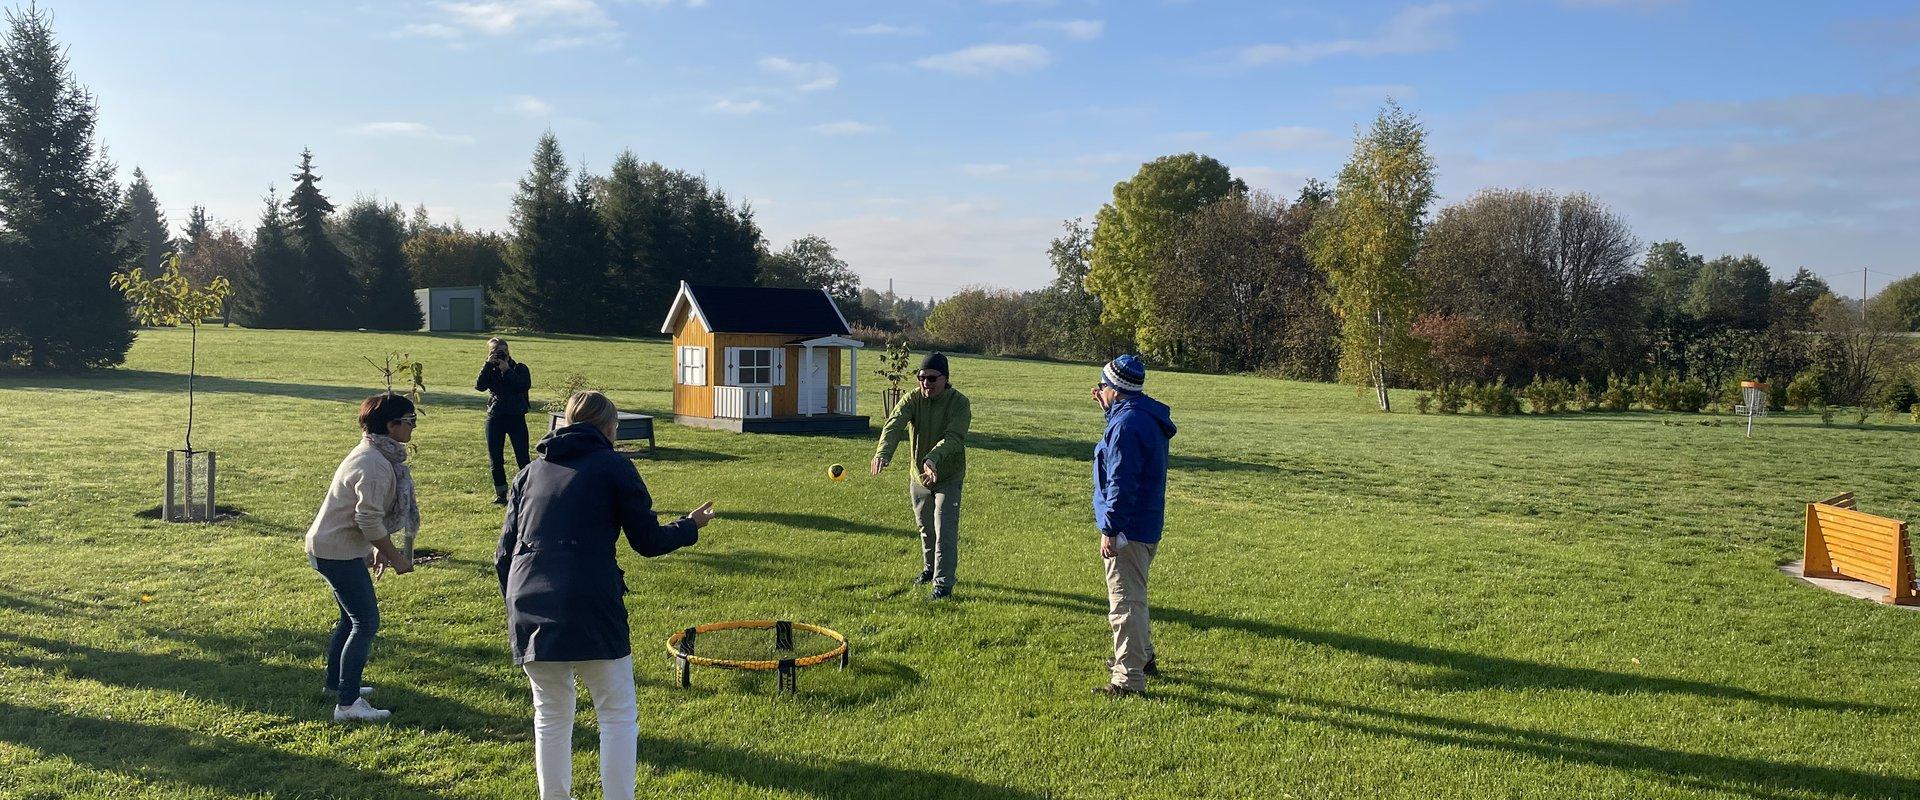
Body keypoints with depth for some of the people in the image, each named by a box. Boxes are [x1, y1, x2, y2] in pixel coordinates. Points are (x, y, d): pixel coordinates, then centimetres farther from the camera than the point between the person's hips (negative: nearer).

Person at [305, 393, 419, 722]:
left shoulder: (375, 456, 10)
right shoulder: (375, 465, -23)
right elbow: (369, 520, -26)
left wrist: (379, 549, 19)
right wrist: (394, 556, -17)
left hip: (330, 547, 11)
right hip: (339, 552, -11)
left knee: (352, 617, 22)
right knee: (366, 623, -7)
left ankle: (337, 683, 37)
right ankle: (348, 704, -4)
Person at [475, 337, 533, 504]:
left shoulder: (520, 368, 1)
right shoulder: (489, 370, 7)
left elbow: (525, 385, -18)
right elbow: (479, 386, -12)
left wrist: (507, 370, -18)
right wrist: (488, 365, -15)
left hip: (516, 417, -3)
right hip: (495, 418, 3)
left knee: (522, 458, -5)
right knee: (495, 459, 7)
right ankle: (500, 494, 18)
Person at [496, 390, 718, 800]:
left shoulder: (530, 472, 17)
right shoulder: (613, 466, 4)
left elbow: (504, 555, 16)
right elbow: (648, 542, 3)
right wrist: (691, 525, 21)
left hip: (529, 613, 5)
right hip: (591, 610, -4)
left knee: (551, 717, 18)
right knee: (617, 716, 8)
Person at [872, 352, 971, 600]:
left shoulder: (959, 402, -18)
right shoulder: (912, 399, -10)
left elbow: (954, 437, -33)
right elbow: (894, 425, -28)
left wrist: (934, 458, -52)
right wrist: (883, 452, -49)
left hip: (948, 478, -4)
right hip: (919, 477, 4)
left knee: (945, 531, -8)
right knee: (925, 529, 21)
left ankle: (943, 583, -1)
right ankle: (929, 568, 43)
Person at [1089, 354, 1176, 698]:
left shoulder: (1126, 425, -21)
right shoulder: (1147, 417, 11)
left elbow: (1121, 483, -25)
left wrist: (1110, 530, -22)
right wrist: (1108, 409, 24)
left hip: (1128, 528, -11)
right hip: (1147, 526, 11)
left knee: (1125, 602, -4)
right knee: (1133, 596, 25)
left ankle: (1128, 679, 2)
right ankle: (1143, 657, 40)